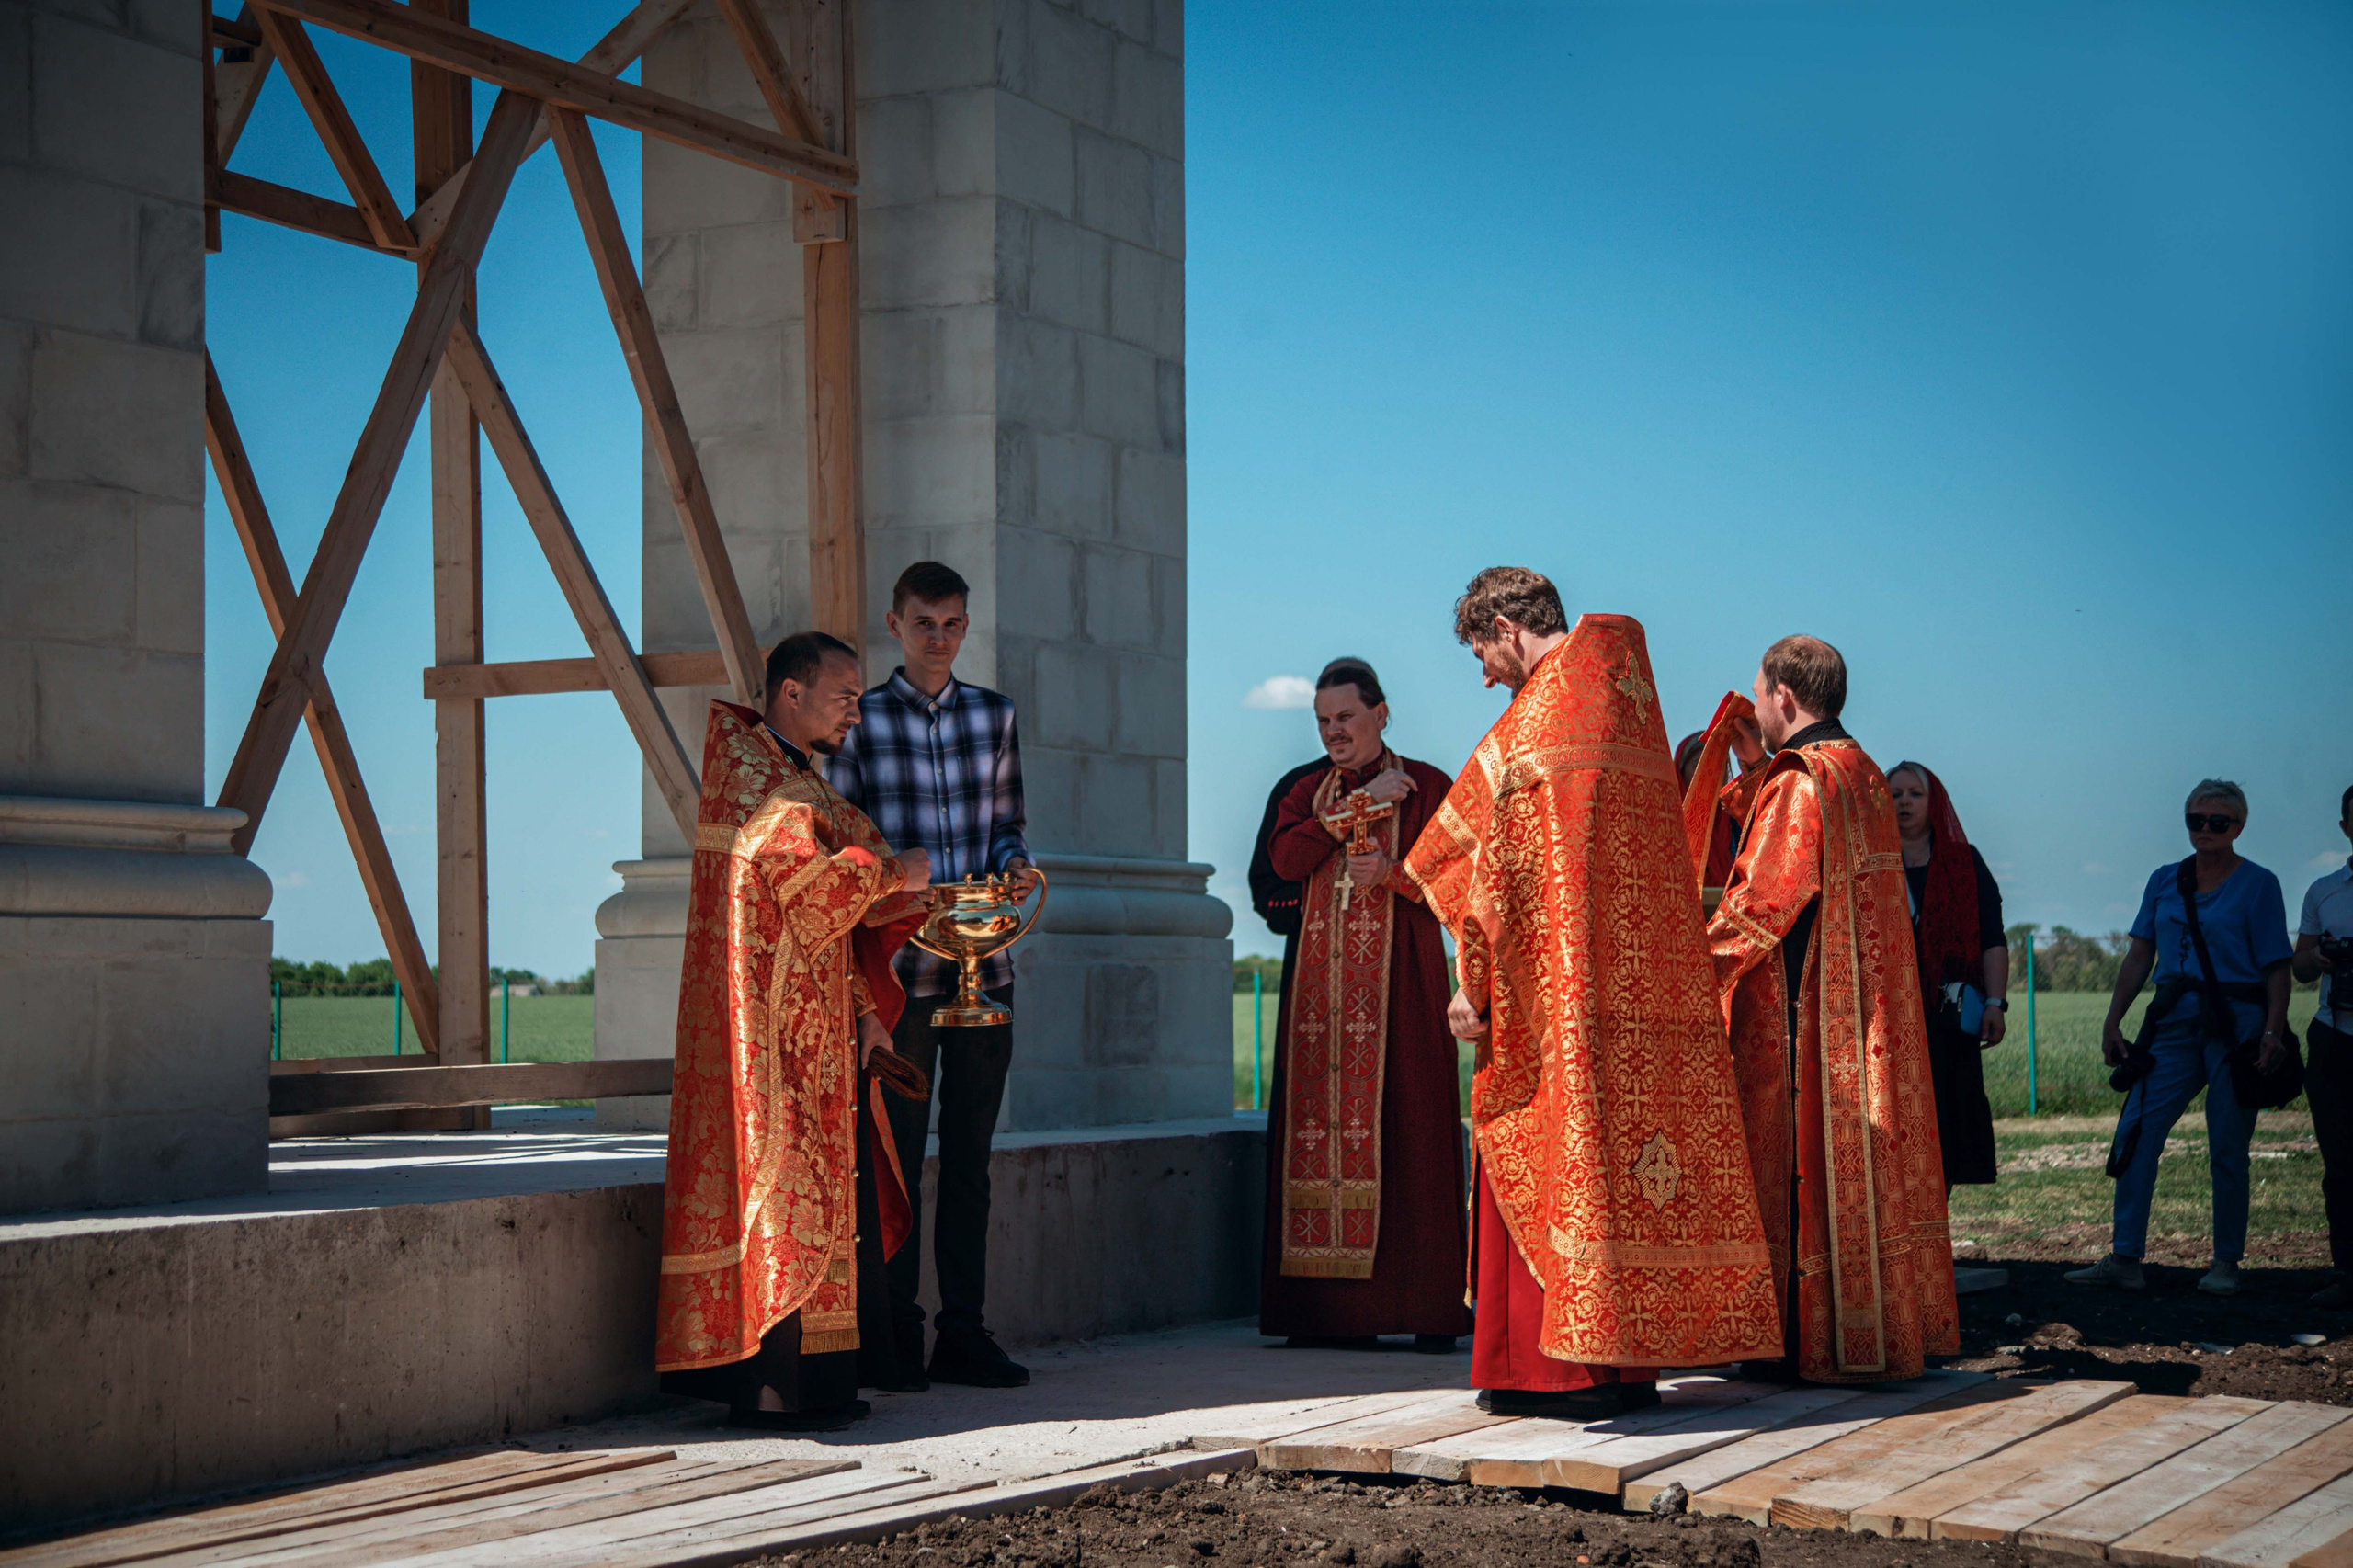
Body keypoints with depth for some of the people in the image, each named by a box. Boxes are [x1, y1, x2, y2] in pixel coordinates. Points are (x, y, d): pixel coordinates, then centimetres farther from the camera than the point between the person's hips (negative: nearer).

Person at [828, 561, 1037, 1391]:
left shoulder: (995, 714, 12)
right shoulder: (860, 719, 2)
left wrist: (1015, 865, -5)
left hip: (984, 959, 4)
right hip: (898, 965, -3)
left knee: (970, 1153, 7)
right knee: (897, 1152, -2)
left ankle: (963, 1330, 13)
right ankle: (897, 1334, 5)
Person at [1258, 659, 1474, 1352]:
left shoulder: (1427, 788, 8)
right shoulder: (1308, 793, 20)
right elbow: (1285, 858, 0)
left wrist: (1389, 871, -18)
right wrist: (1357, 805, -5)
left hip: (1400, 979, -3)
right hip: (1322, 982, 4)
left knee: (1407, 1130, -9)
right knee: (1321, 1127, -4)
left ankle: (1427, 1307, -8)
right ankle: (1332, 1308, -1)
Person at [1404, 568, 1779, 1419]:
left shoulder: (1540, 715, -10)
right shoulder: (1631, 700, 16)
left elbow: (1506, 865, -12)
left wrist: (1476, 988, -8)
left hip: (1564, 988, -8)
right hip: (1654, 984, 9)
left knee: (1555, 1159, -5)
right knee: (1641, 1154, 9)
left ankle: (1566, 1367, -5)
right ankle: (1634, 1358, 13)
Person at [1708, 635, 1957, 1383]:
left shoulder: (1798, 782, -15)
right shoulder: (1864, 775, 13)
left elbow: (1758, 903, -16)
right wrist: (1756, 768, 18)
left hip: (1804, 1011, -9)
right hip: (1871, 1010, 9)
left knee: (1808, 1160, -4)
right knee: (1867, 1147, 11)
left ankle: (1816, 1341, 0)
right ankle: (1889, 1323, 16)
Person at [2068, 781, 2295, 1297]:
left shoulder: (2258, 885, 1)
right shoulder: (2164, 881, 13)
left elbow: (2277, 968, -3)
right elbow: (2139, 956, 14)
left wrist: (2272, 1032, -14)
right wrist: (2112, 1021, 7)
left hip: (2235, 1025, -4)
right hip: (2173, 1025, 4)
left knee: (2227, 1149, 0)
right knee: (2135, 1134, -5)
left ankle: (2226, 1264, 12)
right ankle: (2124, 1259, -3)